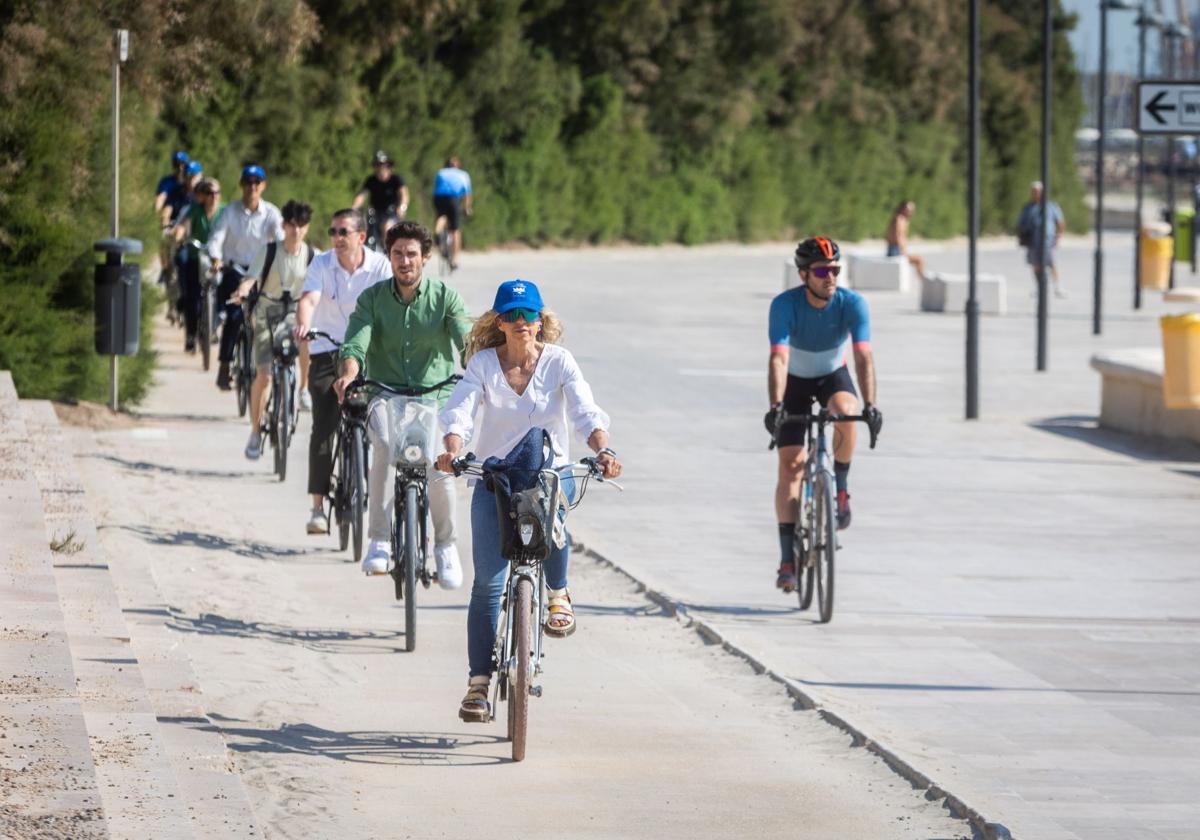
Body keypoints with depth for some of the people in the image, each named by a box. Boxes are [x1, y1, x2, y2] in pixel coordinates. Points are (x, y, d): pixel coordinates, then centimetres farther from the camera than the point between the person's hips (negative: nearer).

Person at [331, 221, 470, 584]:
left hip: (435, 393, 0)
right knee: (386, 445, -32)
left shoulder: (445, 297, 0)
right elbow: (356, 342, -12)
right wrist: (349, 375, -34)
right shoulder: (373, 298, 2)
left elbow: (468, 339, -13)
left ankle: (445, 545, 6)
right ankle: (379, 540, -24)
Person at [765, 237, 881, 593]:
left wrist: (870, 404, -47)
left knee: (846, 412, -35)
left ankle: (841, 491, -10)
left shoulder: (852, 303, -25)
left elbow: (863, 356, -33)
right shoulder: (785, 305, -28)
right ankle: (788, 559, -7)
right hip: (795, 381, 0)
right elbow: (779, 358, -38)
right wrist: (775, 406, -51)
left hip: (833, 376, 0)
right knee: (790, 463, -10)